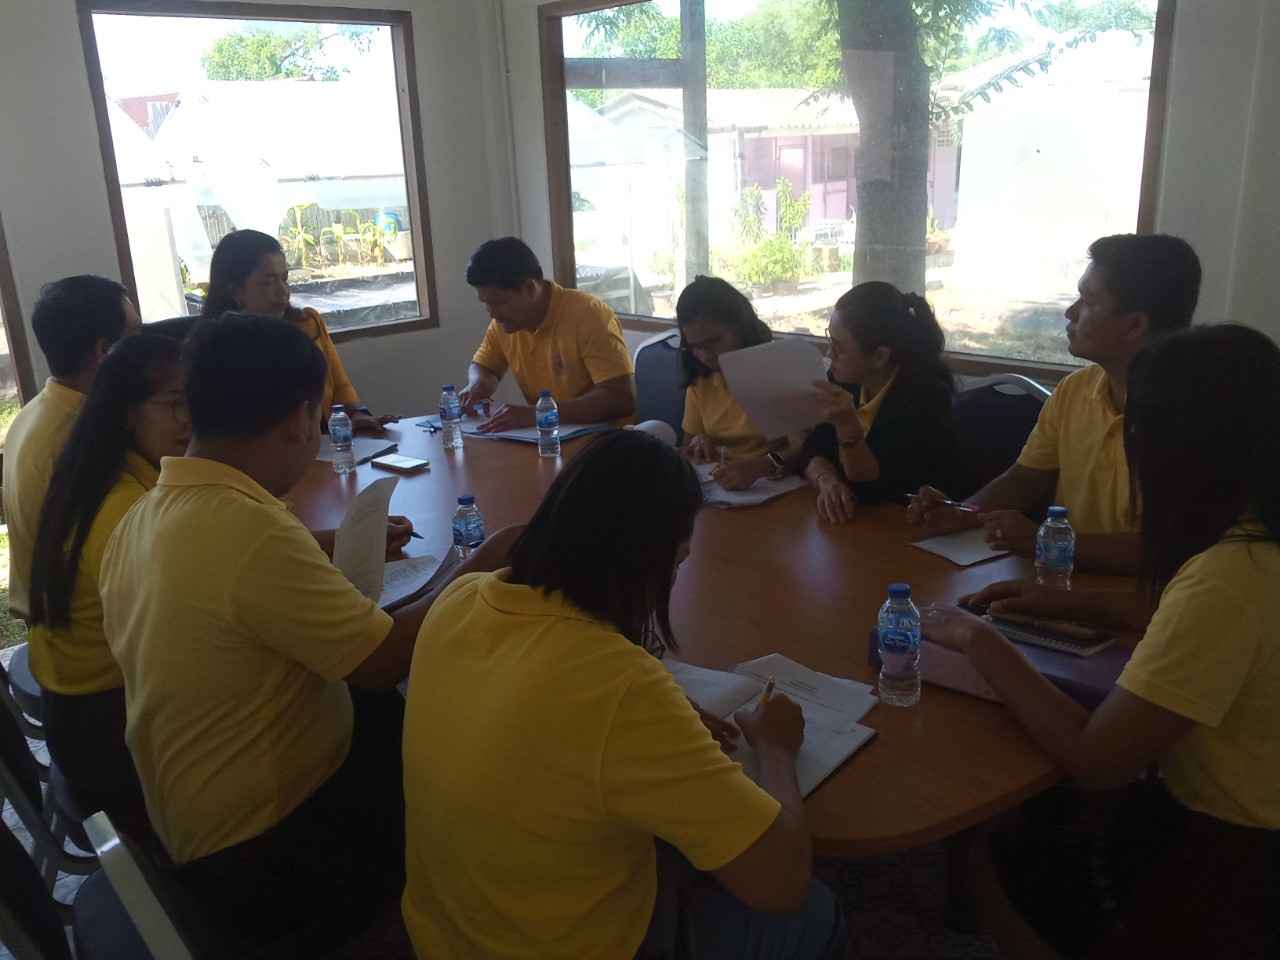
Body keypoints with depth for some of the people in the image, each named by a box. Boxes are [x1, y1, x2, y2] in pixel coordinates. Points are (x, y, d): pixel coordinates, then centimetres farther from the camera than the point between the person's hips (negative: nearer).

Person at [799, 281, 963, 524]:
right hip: (851, 520, 5)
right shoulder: (845, 379, -1)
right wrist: (827, 481, -22)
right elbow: (813, 452, -1)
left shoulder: (924, 396, -18)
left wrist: (848, 427, -34)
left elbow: (874, 491, -20)